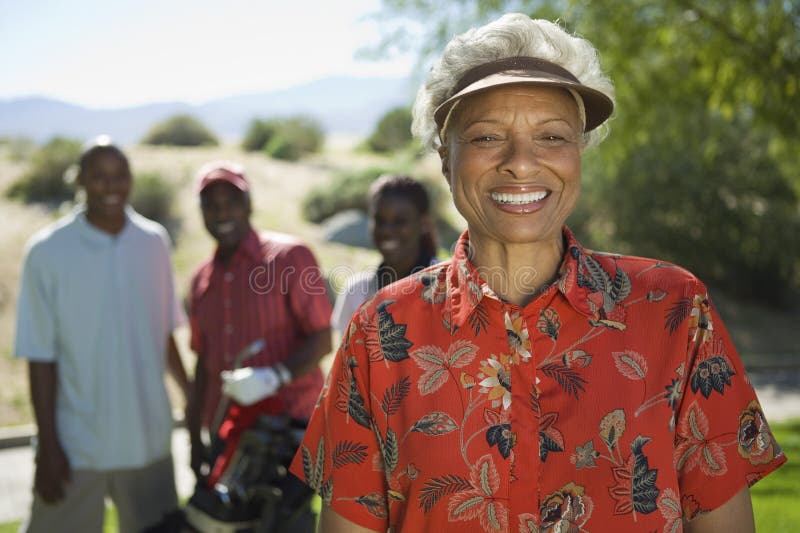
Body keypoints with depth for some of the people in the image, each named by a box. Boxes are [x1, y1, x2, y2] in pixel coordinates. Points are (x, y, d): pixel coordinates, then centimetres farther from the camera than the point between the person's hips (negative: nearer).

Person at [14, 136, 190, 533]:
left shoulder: (154, 242, 2)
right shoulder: (47, 251, -8)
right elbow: (40, 356, -6)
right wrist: (47, 444, -8)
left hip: (148, 438, 3)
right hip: (76, 445, -3)